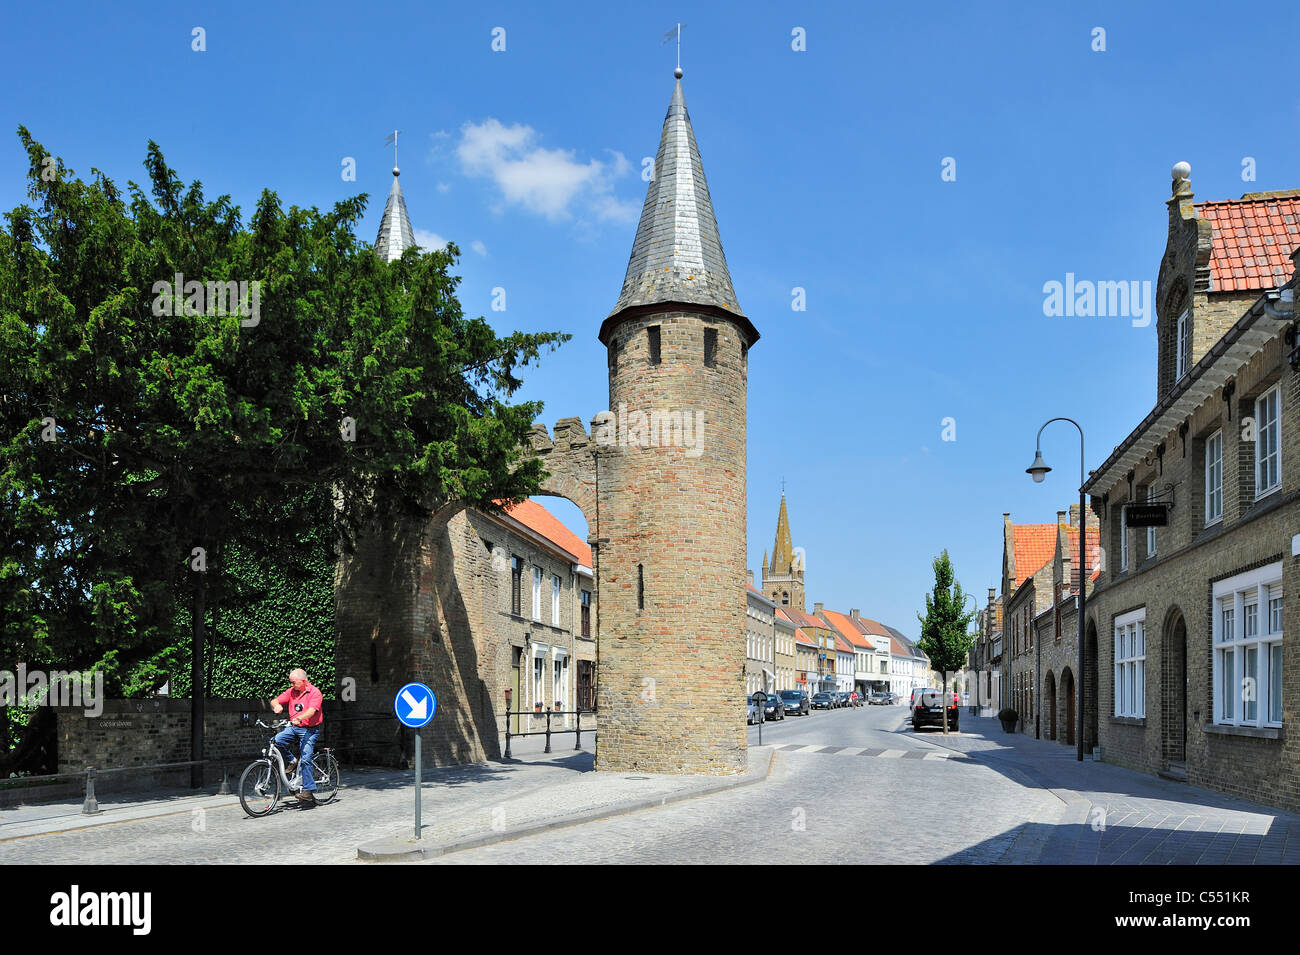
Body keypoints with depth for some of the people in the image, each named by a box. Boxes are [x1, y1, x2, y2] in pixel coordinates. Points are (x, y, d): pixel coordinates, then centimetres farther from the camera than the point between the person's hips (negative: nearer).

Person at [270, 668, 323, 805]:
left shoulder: (314, 692, -12)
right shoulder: (291, 691, 5)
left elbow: (311, 711, -25)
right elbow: (275, 701, 6)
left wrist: (299, 718, -43)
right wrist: (277, 705, -20)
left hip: (309, 729, -5)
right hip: (293, 727, 6)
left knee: (305, 759, -14)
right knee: (278, 739, -22)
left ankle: (308, 790, -9)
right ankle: (292, 762, 2)